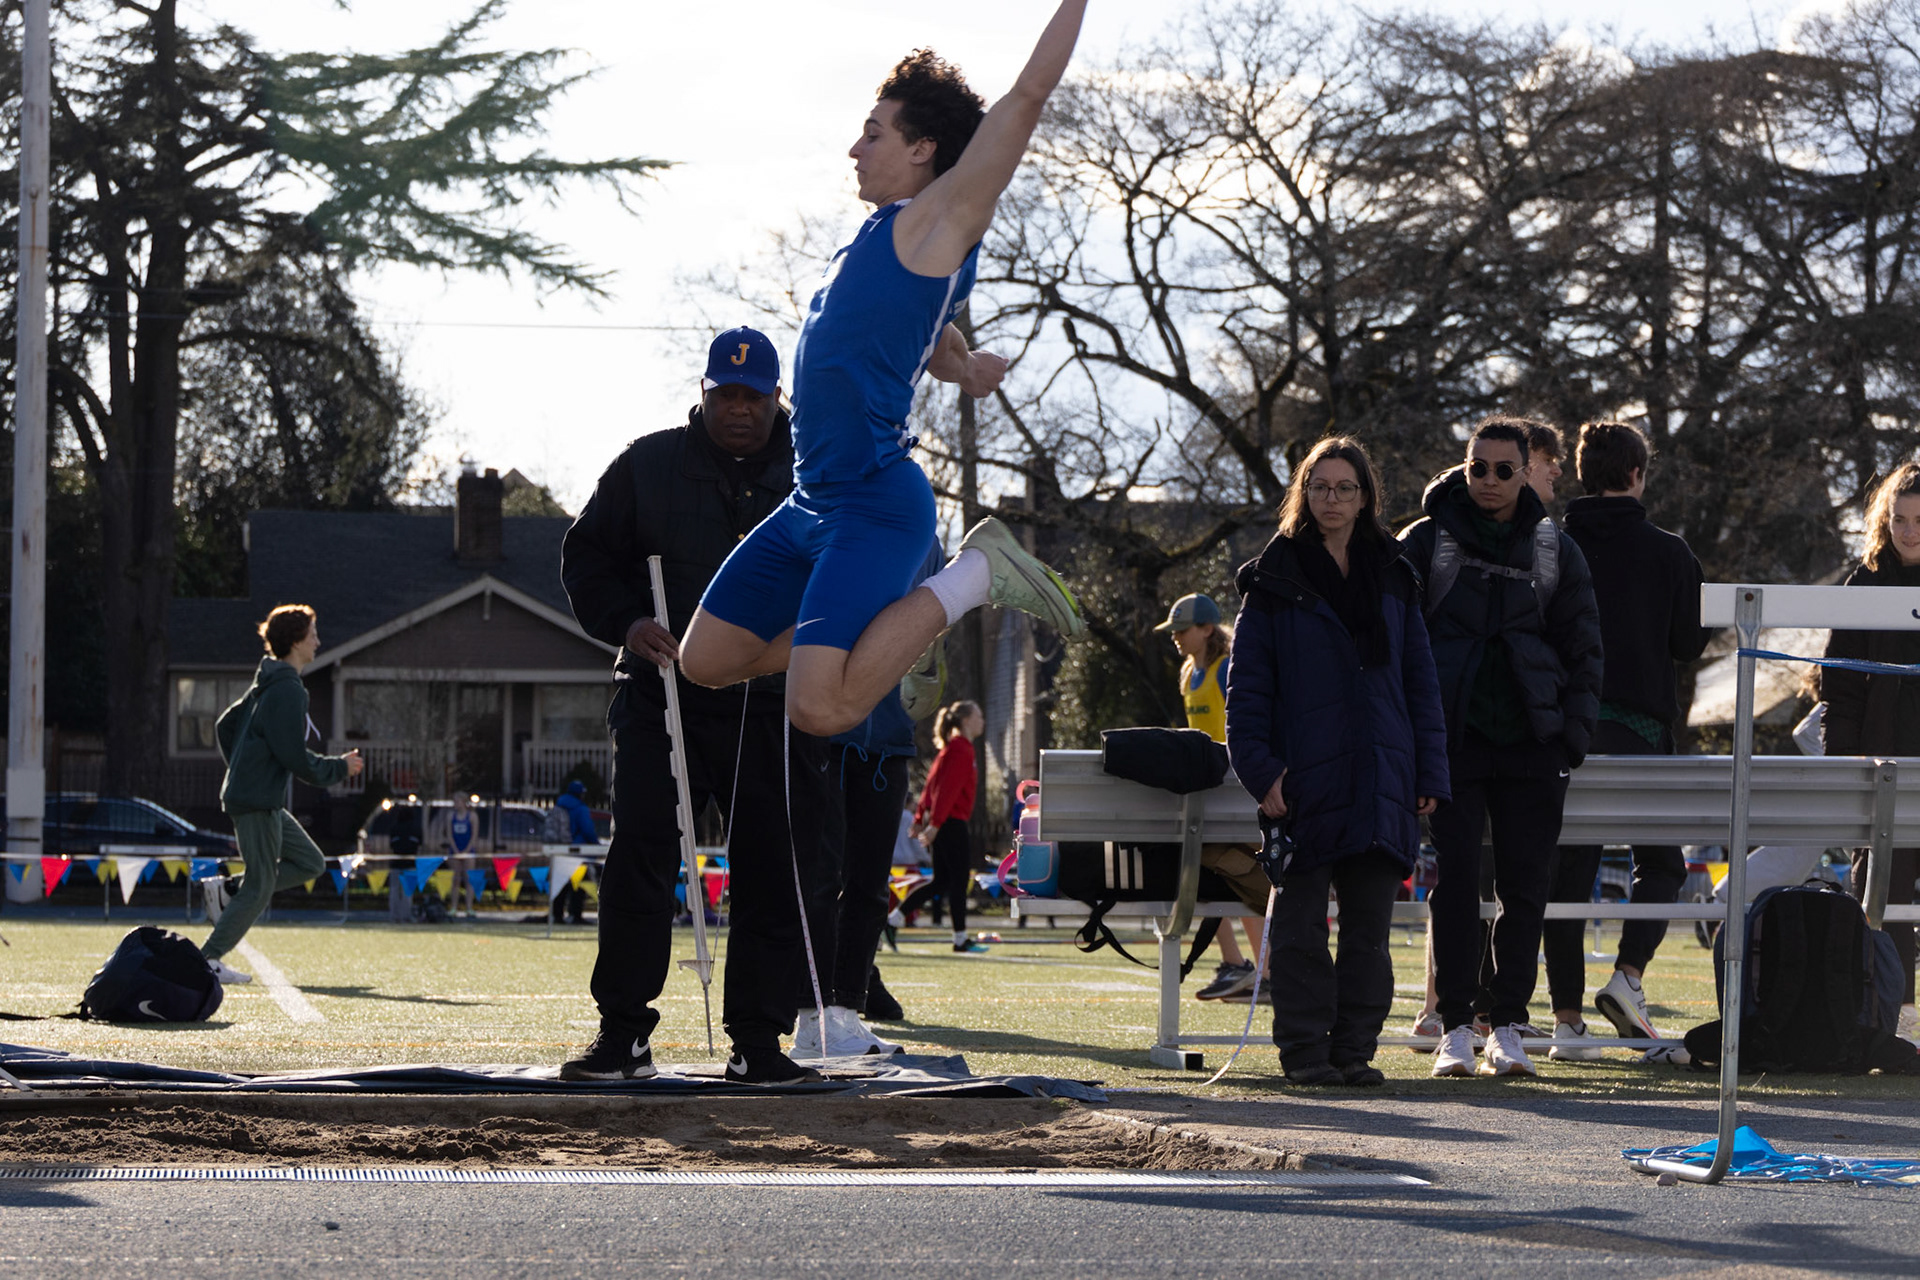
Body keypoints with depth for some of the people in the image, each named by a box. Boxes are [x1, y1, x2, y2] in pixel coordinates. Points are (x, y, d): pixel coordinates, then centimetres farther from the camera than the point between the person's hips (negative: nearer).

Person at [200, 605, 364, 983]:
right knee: (260, 888, -4)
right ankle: (208, 959, -1)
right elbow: (295, 759, -20)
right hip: (258, 803, -10)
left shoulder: (267, 684, 14)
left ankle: (225, 891, 10)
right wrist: (340, 768, -6)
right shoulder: (287, 691, -17)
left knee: (311, 863, 14)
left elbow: (224, 725, 24)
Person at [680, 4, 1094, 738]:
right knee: (707, 661, 14)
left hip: (875, 506, -10)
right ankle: (907, 619, 19)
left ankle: (972, 577, -5)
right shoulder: (887, 239, 17)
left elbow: (1029, 95, -13)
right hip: (810, 505, 10)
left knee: (822, 709, -22)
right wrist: (960, 366, 18)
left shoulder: (941, 221, -7)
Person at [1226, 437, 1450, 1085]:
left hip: (1380, 781, 3)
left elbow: (1421, 683, 13)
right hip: (1304, 781, -3)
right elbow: (1246, 684, 0)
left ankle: (1355, 1049, 11)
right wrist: (1260, 768, -11)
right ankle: (1304, 1050, 4)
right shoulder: (1275, 579, 3)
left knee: (1369, 928, 5)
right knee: (1301, 928, -1)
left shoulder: (1392, 579, 13)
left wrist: (1430, 773, 5)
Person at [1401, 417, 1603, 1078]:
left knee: (1525, 885, 0)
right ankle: (1455, 1028, -1)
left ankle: (1507, 1025, 7)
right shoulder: (1426, 543, 5)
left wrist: (1574, 734, 3)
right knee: (1455, 879, -5)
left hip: (1531, 743, 2)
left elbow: (1583, 649, 13)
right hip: (1452, 738, -1)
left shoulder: (1555, 551, 10)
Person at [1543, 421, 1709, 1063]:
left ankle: (1567, 1019, 3)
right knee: (1660, 861, 12)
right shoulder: (1667, 552, -4)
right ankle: (1628, 976, -8)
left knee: (1568, 871, 5)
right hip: (1639, 722, -2)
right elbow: (1690, 642, 0)